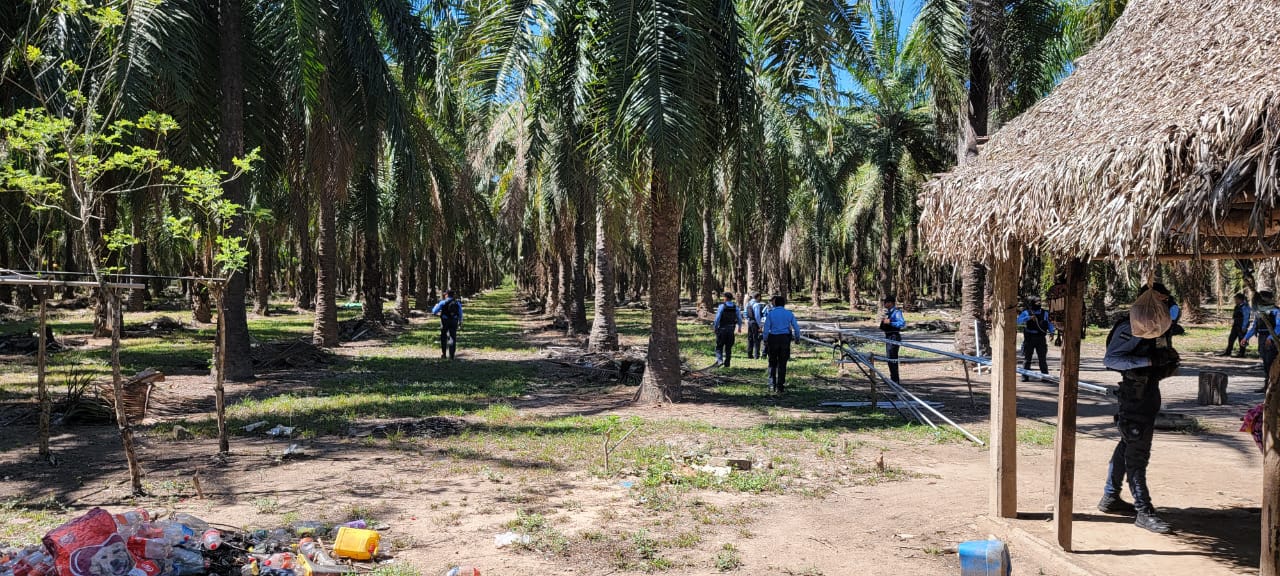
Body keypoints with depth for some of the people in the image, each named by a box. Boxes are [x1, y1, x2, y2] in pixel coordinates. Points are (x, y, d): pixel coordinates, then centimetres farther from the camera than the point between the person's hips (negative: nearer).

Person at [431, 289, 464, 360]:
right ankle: (451, 355, -8)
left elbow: (434, 311, -3)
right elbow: (460, 314, 8)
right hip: (454, 322, 1)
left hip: (445, 322, -1)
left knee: (443, 338, 16)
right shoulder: (457, 303, 2)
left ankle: (443, 354, 23)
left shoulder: (443, 303, -7)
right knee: (452, 338, 2)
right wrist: (460, 322, 20)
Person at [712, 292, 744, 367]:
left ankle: (719, 360, -12)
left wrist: (715, 327, -2)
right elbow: (740, 318, 7)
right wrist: (739, 327, 22)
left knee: (719, 346, 5)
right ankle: (727, 363, 13)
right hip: (731, 330, 4)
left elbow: (717, 318, -12)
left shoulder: (722, 306, -9)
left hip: (722, 329, -4)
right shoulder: (736, 307, 3)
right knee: (729, 348, 11)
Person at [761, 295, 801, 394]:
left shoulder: (770, 313, -2)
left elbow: (766, 328, -4)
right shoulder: (789, 313, 3)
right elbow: (796, 327, 2)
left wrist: (765, 340, 5)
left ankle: (772, 385, 6)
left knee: (772, 363, 13)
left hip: (773, 339, -1)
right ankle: (779, 387, 8)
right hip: (785, 339, 1)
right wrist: (797, 338, 14)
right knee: (782, 364, 8)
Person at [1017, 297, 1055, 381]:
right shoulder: (1026, 313, -1)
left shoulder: (1045, 313, 9)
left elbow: (1049, 324, 15)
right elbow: (1019, 320, -15)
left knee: (1043, 358, 5)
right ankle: (1025, 376, 3)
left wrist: (1051, 332, -3)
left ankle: (1045, 376, 12)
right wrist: (1029, 317, -28)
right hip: (1029, 339, -2)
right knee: (1027, 358, 0)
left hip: (1041, 339, 2)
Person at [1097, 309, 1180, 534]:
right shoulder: (1130, 329, -16)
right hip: (1134, 394, -10)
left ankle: (1110, 498, 28)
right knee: (1137, 452, -7)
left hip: (1150, 392, 10)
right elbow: (1110, 359, -23)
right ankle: (1143, 511, -3)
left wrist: (1169, 363, -1)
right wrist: (1149, 361, -31)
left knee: (1128, 446, 16)